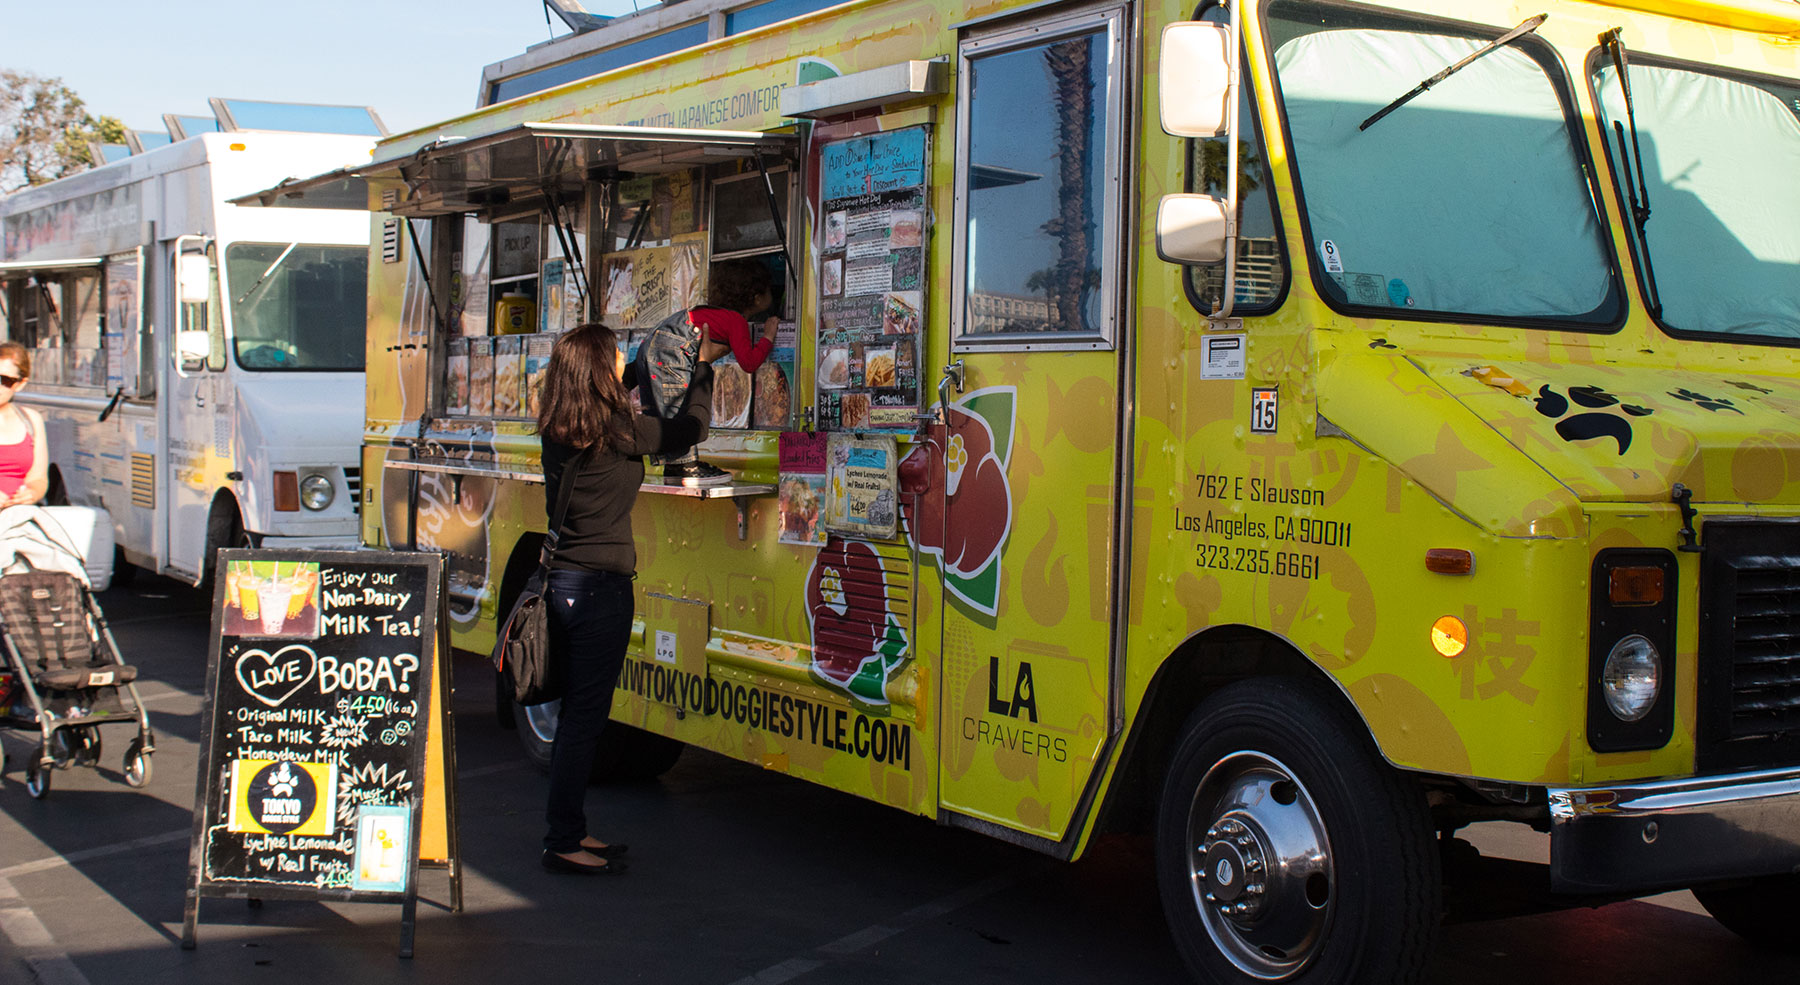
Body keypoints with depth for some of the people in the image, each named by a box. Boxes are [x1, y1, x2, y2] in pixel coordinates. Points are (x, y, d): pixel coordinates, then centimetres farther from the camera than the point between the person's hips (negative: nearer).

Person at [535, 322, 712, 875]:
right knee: (585, 717, -2)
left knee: (575, 712, 17)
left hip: (561, 581, 8)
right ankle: (564, 844, 2)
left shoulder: (556, 429, 7)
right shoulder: (617, 430, -15)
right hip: (600, 587, -8)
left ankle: (567, 831, 26)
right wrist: (704, 370, 10)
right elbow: (690, 428, -4)